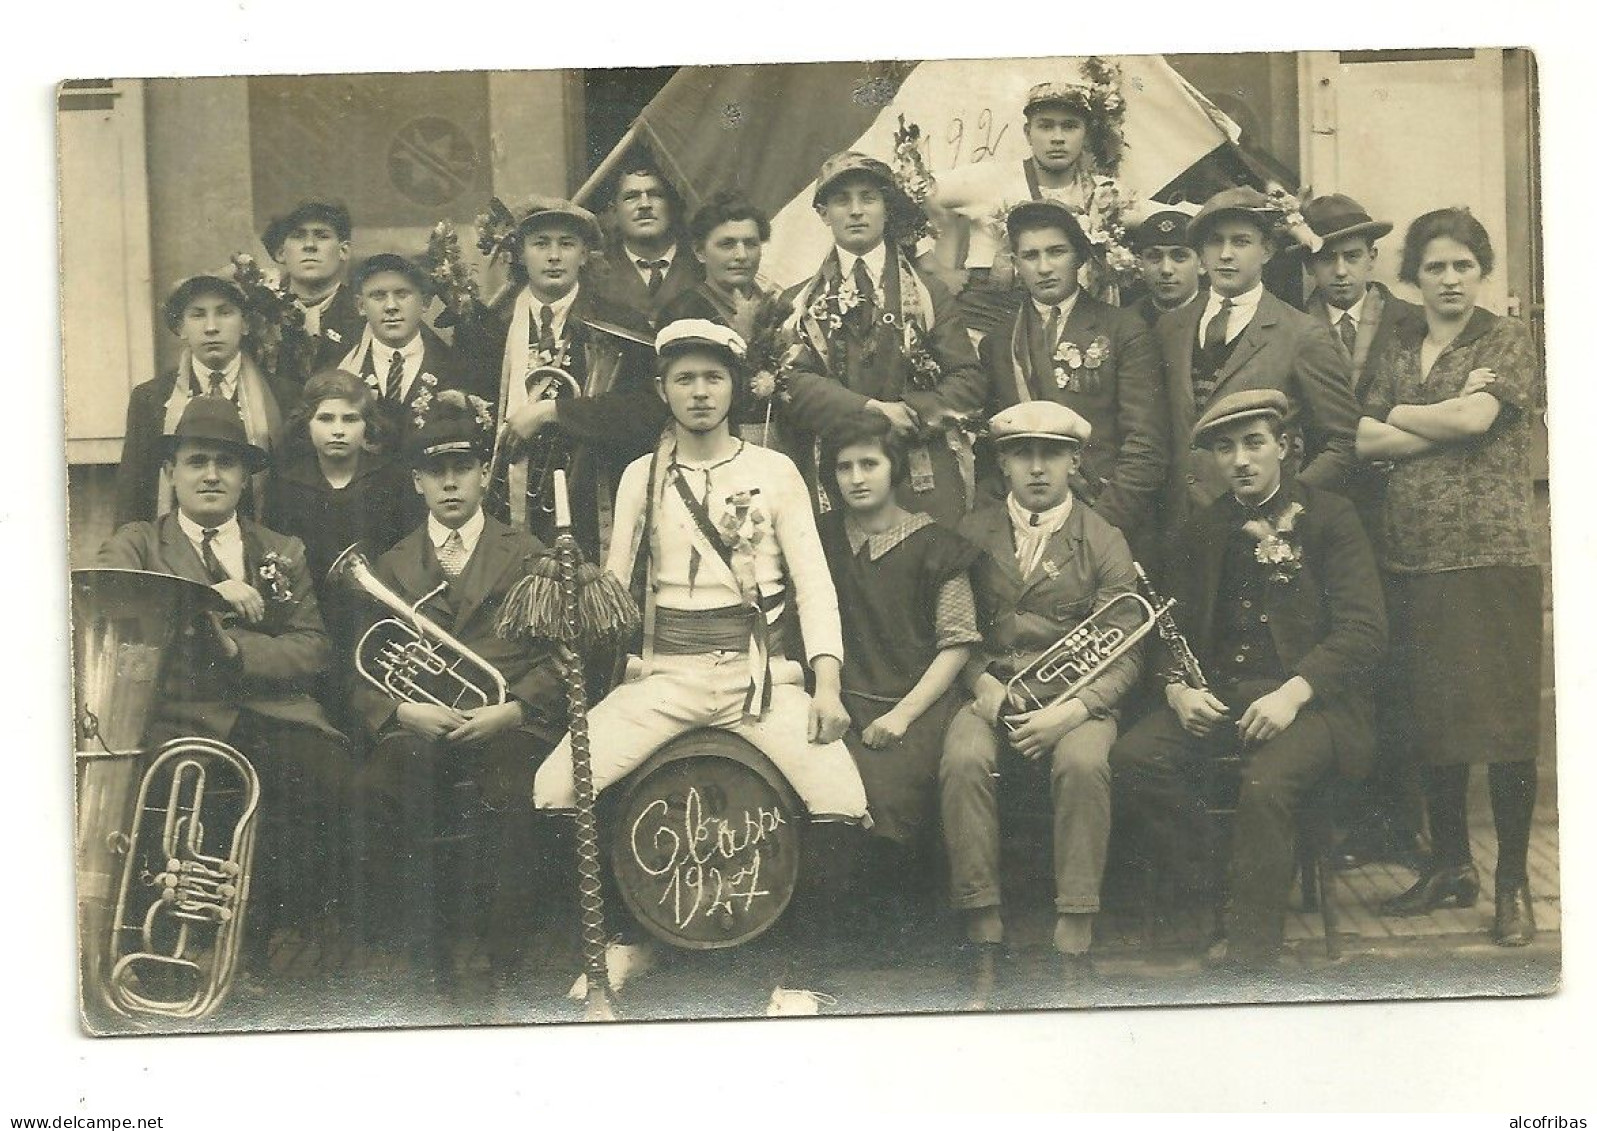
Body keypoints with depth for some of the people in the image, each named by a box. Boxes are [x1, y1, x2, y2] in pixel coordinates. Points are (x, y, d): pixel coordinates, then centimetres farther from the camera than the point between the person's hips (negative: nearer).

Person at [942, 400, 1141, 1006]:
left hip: (1077, 700, -1)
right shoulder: (972, 535, 11)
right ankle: (984, 942, -24)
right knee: (963, 760, -31)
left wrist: (1067, 713, -16)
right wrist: (983, 685, -10)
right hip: (992, 693, 1)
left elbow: (1122, 657, 0)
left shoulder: (1105, 543, 6)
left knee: (1083, 764, -34)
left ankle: (1074, 946, -27)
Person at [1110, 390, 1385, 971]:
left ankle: (1248, 945, -18)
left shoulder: (1330, 517, 2)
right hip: (1217, 697, 4)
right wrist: (1179, 687, -7)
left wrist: (1293, 693, -21)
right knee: (1132, 756, -23)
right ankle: (1202, 883, -4)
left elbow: (1364, 628, -7)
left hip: (1306, 697, -4)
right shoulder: (1202, 530, 17)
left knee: (1265, 782, -34)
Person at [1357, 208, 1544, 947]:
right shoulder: (1397, 349, 15)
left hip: (1493, 554, -4)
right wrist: (1449, 417, -9)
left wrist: (1398, 415, 0)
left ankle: (1512, 883, 5)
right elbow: (1365, 441, 2)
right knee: (1431, 717, 8)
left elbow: (1476, 418, -14)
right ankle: (1449, 864, 22)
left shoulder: (1506, 342, 4)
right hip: (1413, 556, 4)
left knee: (1503, 715, -4)